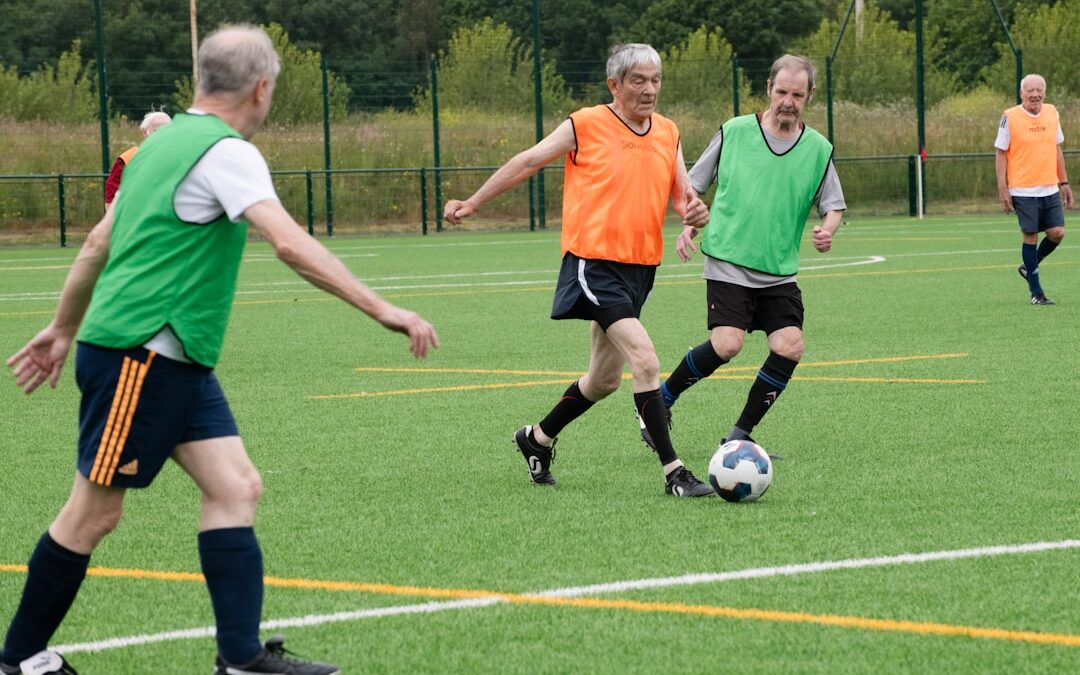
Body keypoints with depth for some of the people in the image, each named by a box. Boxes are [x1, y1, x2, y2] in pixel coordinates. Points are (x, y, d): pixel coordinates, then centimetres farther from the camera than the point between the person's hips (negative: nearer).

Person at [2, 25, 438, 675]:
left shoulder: (165, 140, 15)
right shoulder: (225, 152, -14)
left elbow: (99, 242, 22)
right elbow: (290, 243, -27)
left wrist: (63, 330, 31)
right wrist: (383, 309, -28)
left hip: (177, 362, 9)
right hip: (139, 355, -9)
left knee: (236, 488, 0)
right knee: (95, 512, 0)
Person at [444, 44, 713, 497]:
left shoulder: (667, 133, 9)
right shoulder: (586, 126, -7)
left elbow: (681, 195, 13)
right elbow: (528, 161, 2)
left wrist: (694, 210, -11)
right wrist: (473, 203, 6)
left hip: (640, 268, 7)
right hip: (594, 264, -7)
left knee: (604, 380, 16)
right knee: (645, 360, -20)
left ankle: (538, 438, 38)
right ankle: (673, 472, -19)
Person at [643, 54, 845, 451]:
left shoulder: (818, 149, 4)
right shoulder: (733, 132, 0)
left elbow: (833, 207, 9)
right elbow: (693, 186, 10)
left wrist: (828, 229, -13)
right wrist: (688, 227, -5)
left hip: (780, 272, 3)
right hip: (728, 263, -3)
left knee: (790, 347, -12)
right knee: (727, 343, -20)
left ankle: (739, 436, 4)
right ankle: (661, 401, 4)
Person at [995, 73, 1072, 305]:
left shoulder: (1051, 113, 7)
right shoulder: (1010, 117, -7)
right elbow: (1001, 153, -4)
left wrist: (1064, 182, 13)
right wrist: (1002, 188, -9)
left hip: (1050, 188, 5)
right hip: (1023, 190, -5)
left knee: (1057, 232, -3)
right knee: (1030, 236, -3)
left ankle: (1028, 267, 23)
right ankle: (1036, 293, 5)